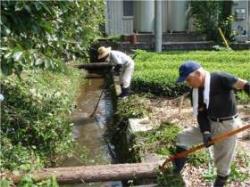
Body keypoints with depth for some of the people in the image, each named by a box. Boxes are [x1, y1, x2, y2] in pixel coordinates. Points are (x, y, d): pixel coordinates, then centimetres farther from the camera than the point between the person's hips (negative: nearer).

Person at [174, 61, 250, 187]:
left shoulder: (219, 78, -21)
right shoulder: (195, 91, -1)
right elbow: (201, 114, -3)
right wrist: (205, 132, -17)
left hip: (227, 125, -6)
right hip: (210, 124, 6)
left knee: (223, 163, 5)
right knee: (182, 138, 2)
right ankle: (175, 174, 17)